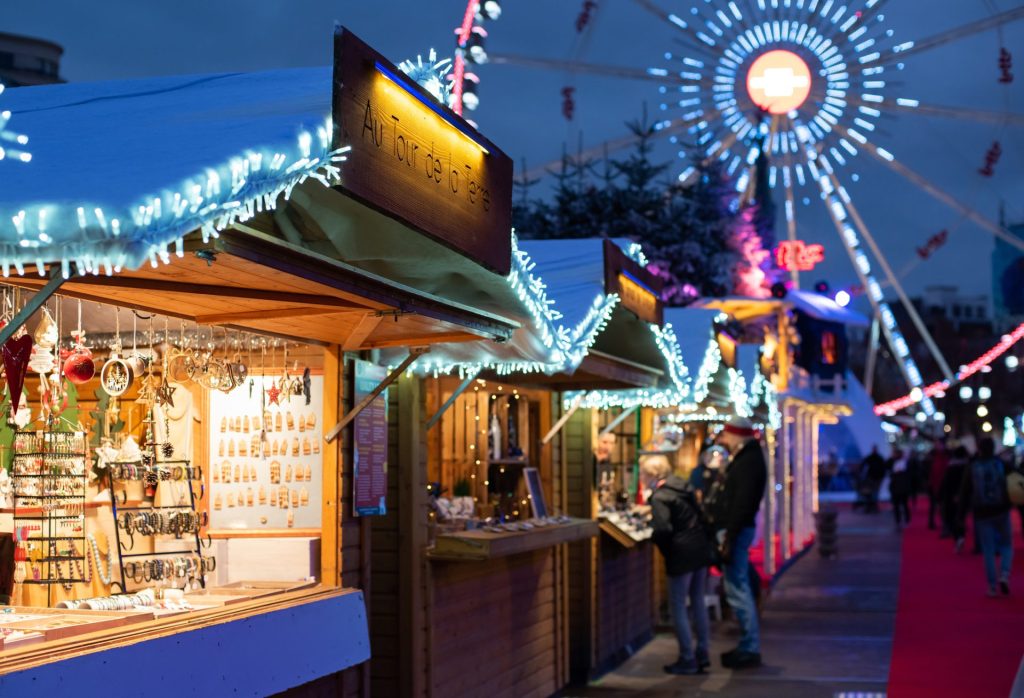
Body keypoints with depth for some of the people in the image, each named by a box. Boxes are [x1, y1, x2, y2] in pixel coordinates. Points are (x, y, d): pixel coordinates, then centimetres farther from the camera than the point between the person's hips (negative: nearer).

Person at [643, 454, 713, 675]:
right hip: (701, 547, 8)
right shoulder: (683, 485, 8)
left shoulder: (660, 497, -14)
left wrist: (653, 536, -1)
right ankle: (702, 654, 21)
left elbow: (663, 530, -24)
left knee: (678, 606, 3)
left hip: (682, 553, -8)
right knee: (698, 601, 16)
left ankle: (687, 660, 6)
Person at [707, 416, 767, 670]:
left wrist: (728, 539, -24)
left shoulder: (748, 462, -15)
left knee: (737, 590, -7)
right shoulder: (745, 458, 17)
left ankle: (750, 649, -3)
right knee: (738, 589, 14)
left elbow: (742, 505, -22)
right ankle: (748, 646, 21)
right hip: (732, 531, 11)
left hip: (736, 531, -11)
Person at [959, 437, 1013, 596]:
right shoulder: (1002, 464, -1)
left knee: (988, 551, 4)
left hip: (982, 513, 0)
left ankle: (992, 587, 2)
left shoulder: (972, 468, 0)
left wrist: (962, 514, 5)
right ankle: (1004, 575, -10)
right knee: (1007, 545, 14)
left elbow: (965, 492, 1)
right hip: (1001, 511, 0)